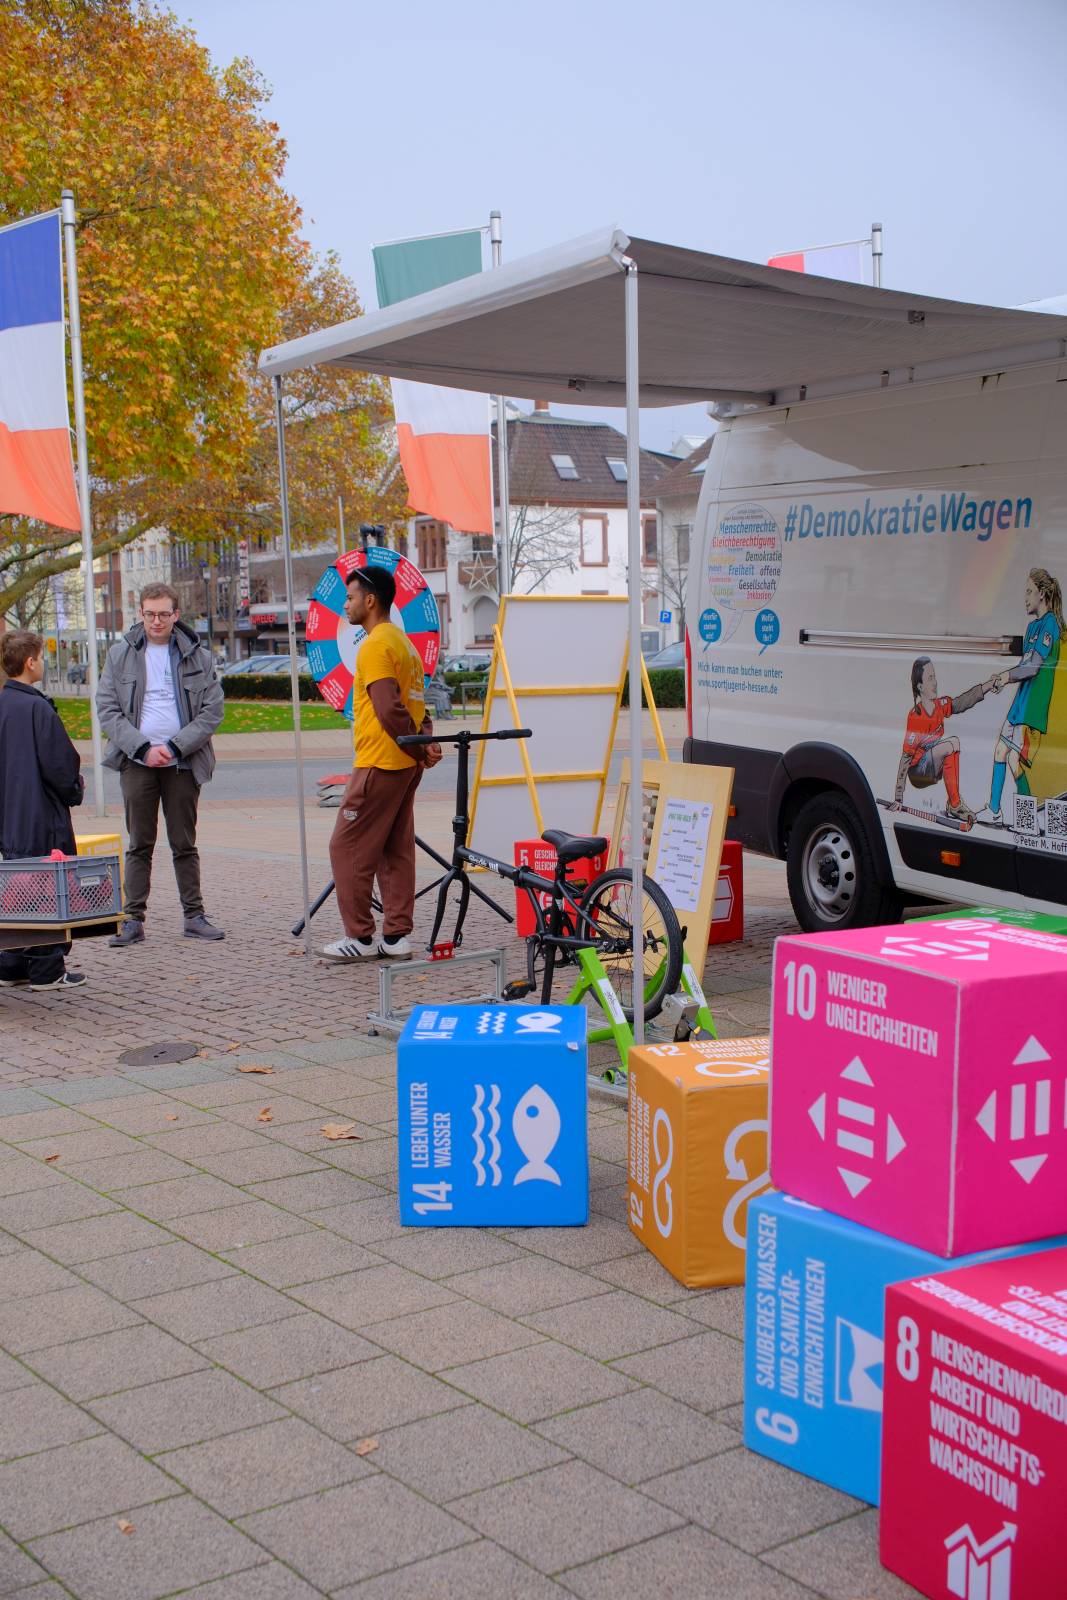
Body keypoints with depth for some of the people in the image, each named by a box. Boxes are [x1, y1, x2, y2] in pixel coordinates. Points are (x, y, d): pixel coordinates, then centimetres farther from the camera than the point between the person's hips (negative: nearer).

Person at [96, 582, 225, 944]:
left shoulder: (197, 657, 6)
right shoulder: (120, 655, 7)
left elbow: (213, 710, 0)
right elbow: (107, 709, 1)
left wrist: (176, 747, -11)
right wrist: (143, 748, -11)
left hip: (183, 764, 0)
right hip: (136, 763, 0)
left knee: (185, 844, 6)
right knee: (139, 845, 3)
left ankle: (194, 916, 12)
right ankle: (134, 920, 6)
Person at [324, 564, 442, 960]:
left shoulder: (375, 646, -15)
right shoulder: (403, 641, 17)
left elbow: (390, 710, -22)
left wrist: (418, 748, -12)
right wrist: (426, 742, 3)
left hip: (378, 765, -10)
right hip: (406, 765, 10)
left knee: (349, 849, -2)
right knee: (396, 851, 11)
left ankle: (360, 937, 2)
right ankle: (396, 936, 13)